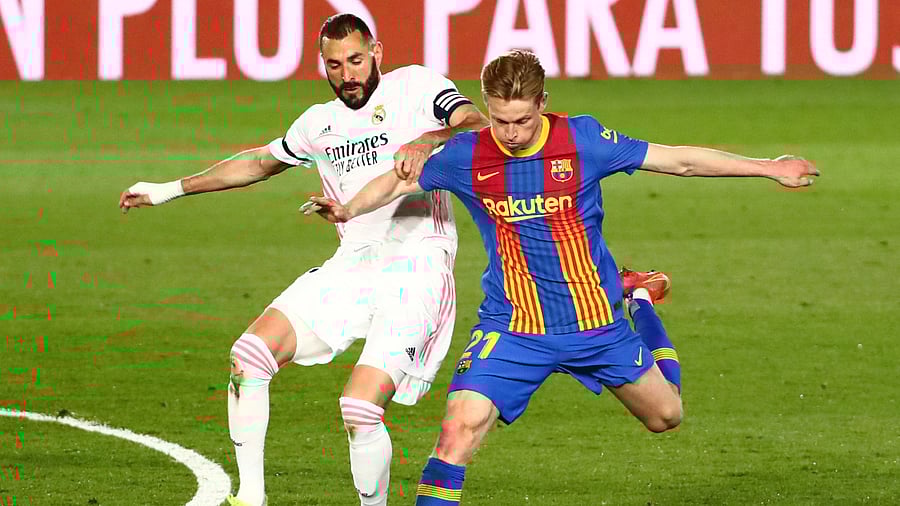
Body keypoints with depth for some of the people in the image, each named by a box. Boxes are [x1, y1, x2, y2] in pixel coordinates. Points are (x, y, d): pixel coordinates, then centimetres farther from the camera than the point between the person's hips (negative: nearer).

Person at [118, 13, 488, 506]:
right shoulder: (320, 122, 17)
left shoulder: (415, 86, 0)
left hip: (416, 271, -6)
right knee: (249, 356, -8)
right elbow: (259, 162, 32)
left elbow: (480, 126, -14)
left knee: (360, 408, -20)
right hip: (351, 266, 6)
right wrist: (172, 189, 35)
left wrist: (429, 141, -33)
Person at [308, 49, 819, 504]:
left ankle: (642, 311, 47)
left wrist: (767, 168, 0)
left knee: (665, 415, 19)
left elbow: (680, 160, -4)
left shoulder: (583, 139, -11)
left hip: (595, 324, 1)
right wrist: (349, 209, -9)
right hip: (513, 329, -1)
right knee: (463, 424, -23)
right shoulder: (466, 156, -9)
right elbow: (399, 181, 8)